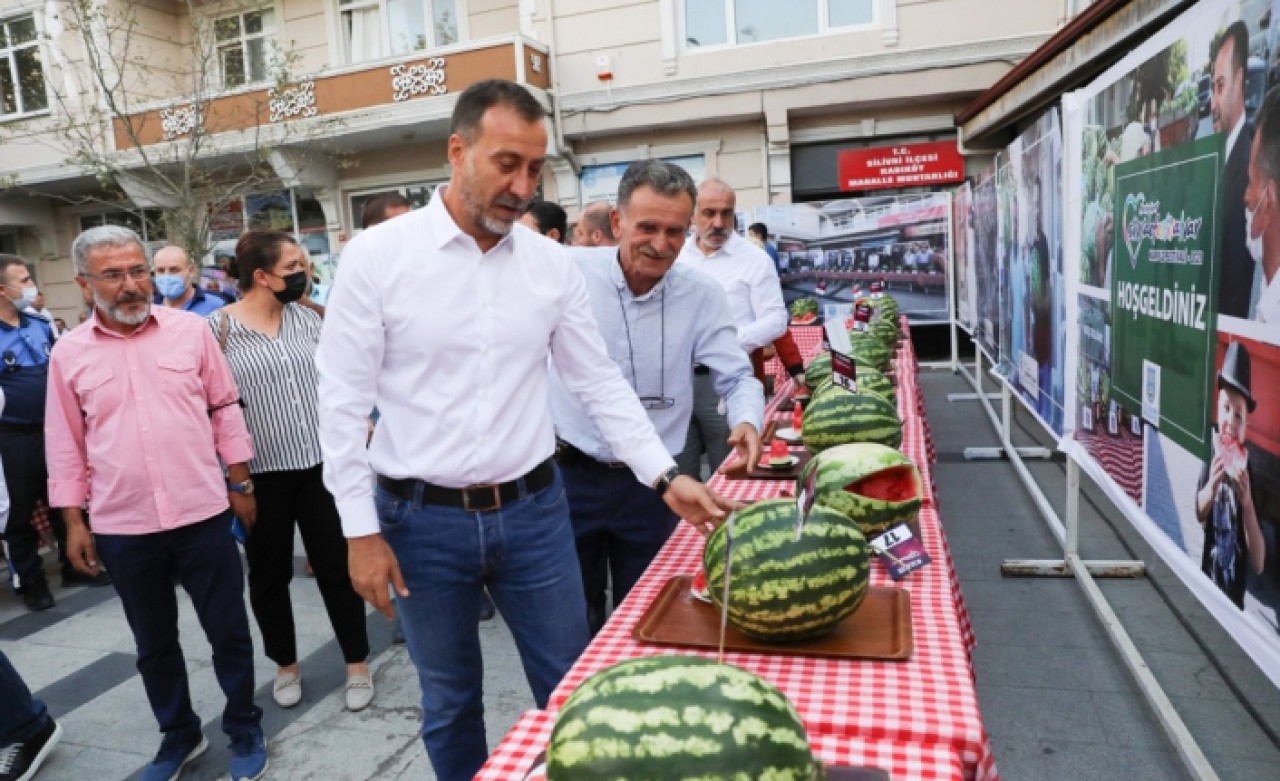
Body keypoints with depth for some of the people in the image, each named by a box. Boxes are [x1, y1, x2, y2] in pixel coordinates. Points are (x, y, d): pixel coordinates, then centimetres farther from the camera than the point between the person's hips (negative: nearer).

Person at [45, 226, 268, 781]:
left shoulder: (191, 329, -2)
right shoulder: (69, 354, 1)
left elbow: (225, 409, 3)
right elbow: (66, 444, 7)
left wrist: (241, 484, 3)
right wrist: (73, 521, 5)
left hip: (203, 513, -1)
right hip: (122, 527, 2)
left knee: (229, 633, 9)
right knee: (153, 642, 17)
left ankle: (244, 731, 28)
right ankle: (179, 734, 36)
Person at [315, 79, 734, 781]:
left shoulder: (552, 263, 0)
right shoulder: (377, 255, -8)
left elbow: (600, 383, 5)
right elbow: (343, 401, -6)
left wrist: (665, 477, -3)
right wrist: (361, 530, -7)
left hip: (534, 511, 2)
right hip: (423, 519, -2)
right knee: (450, 705, 17)